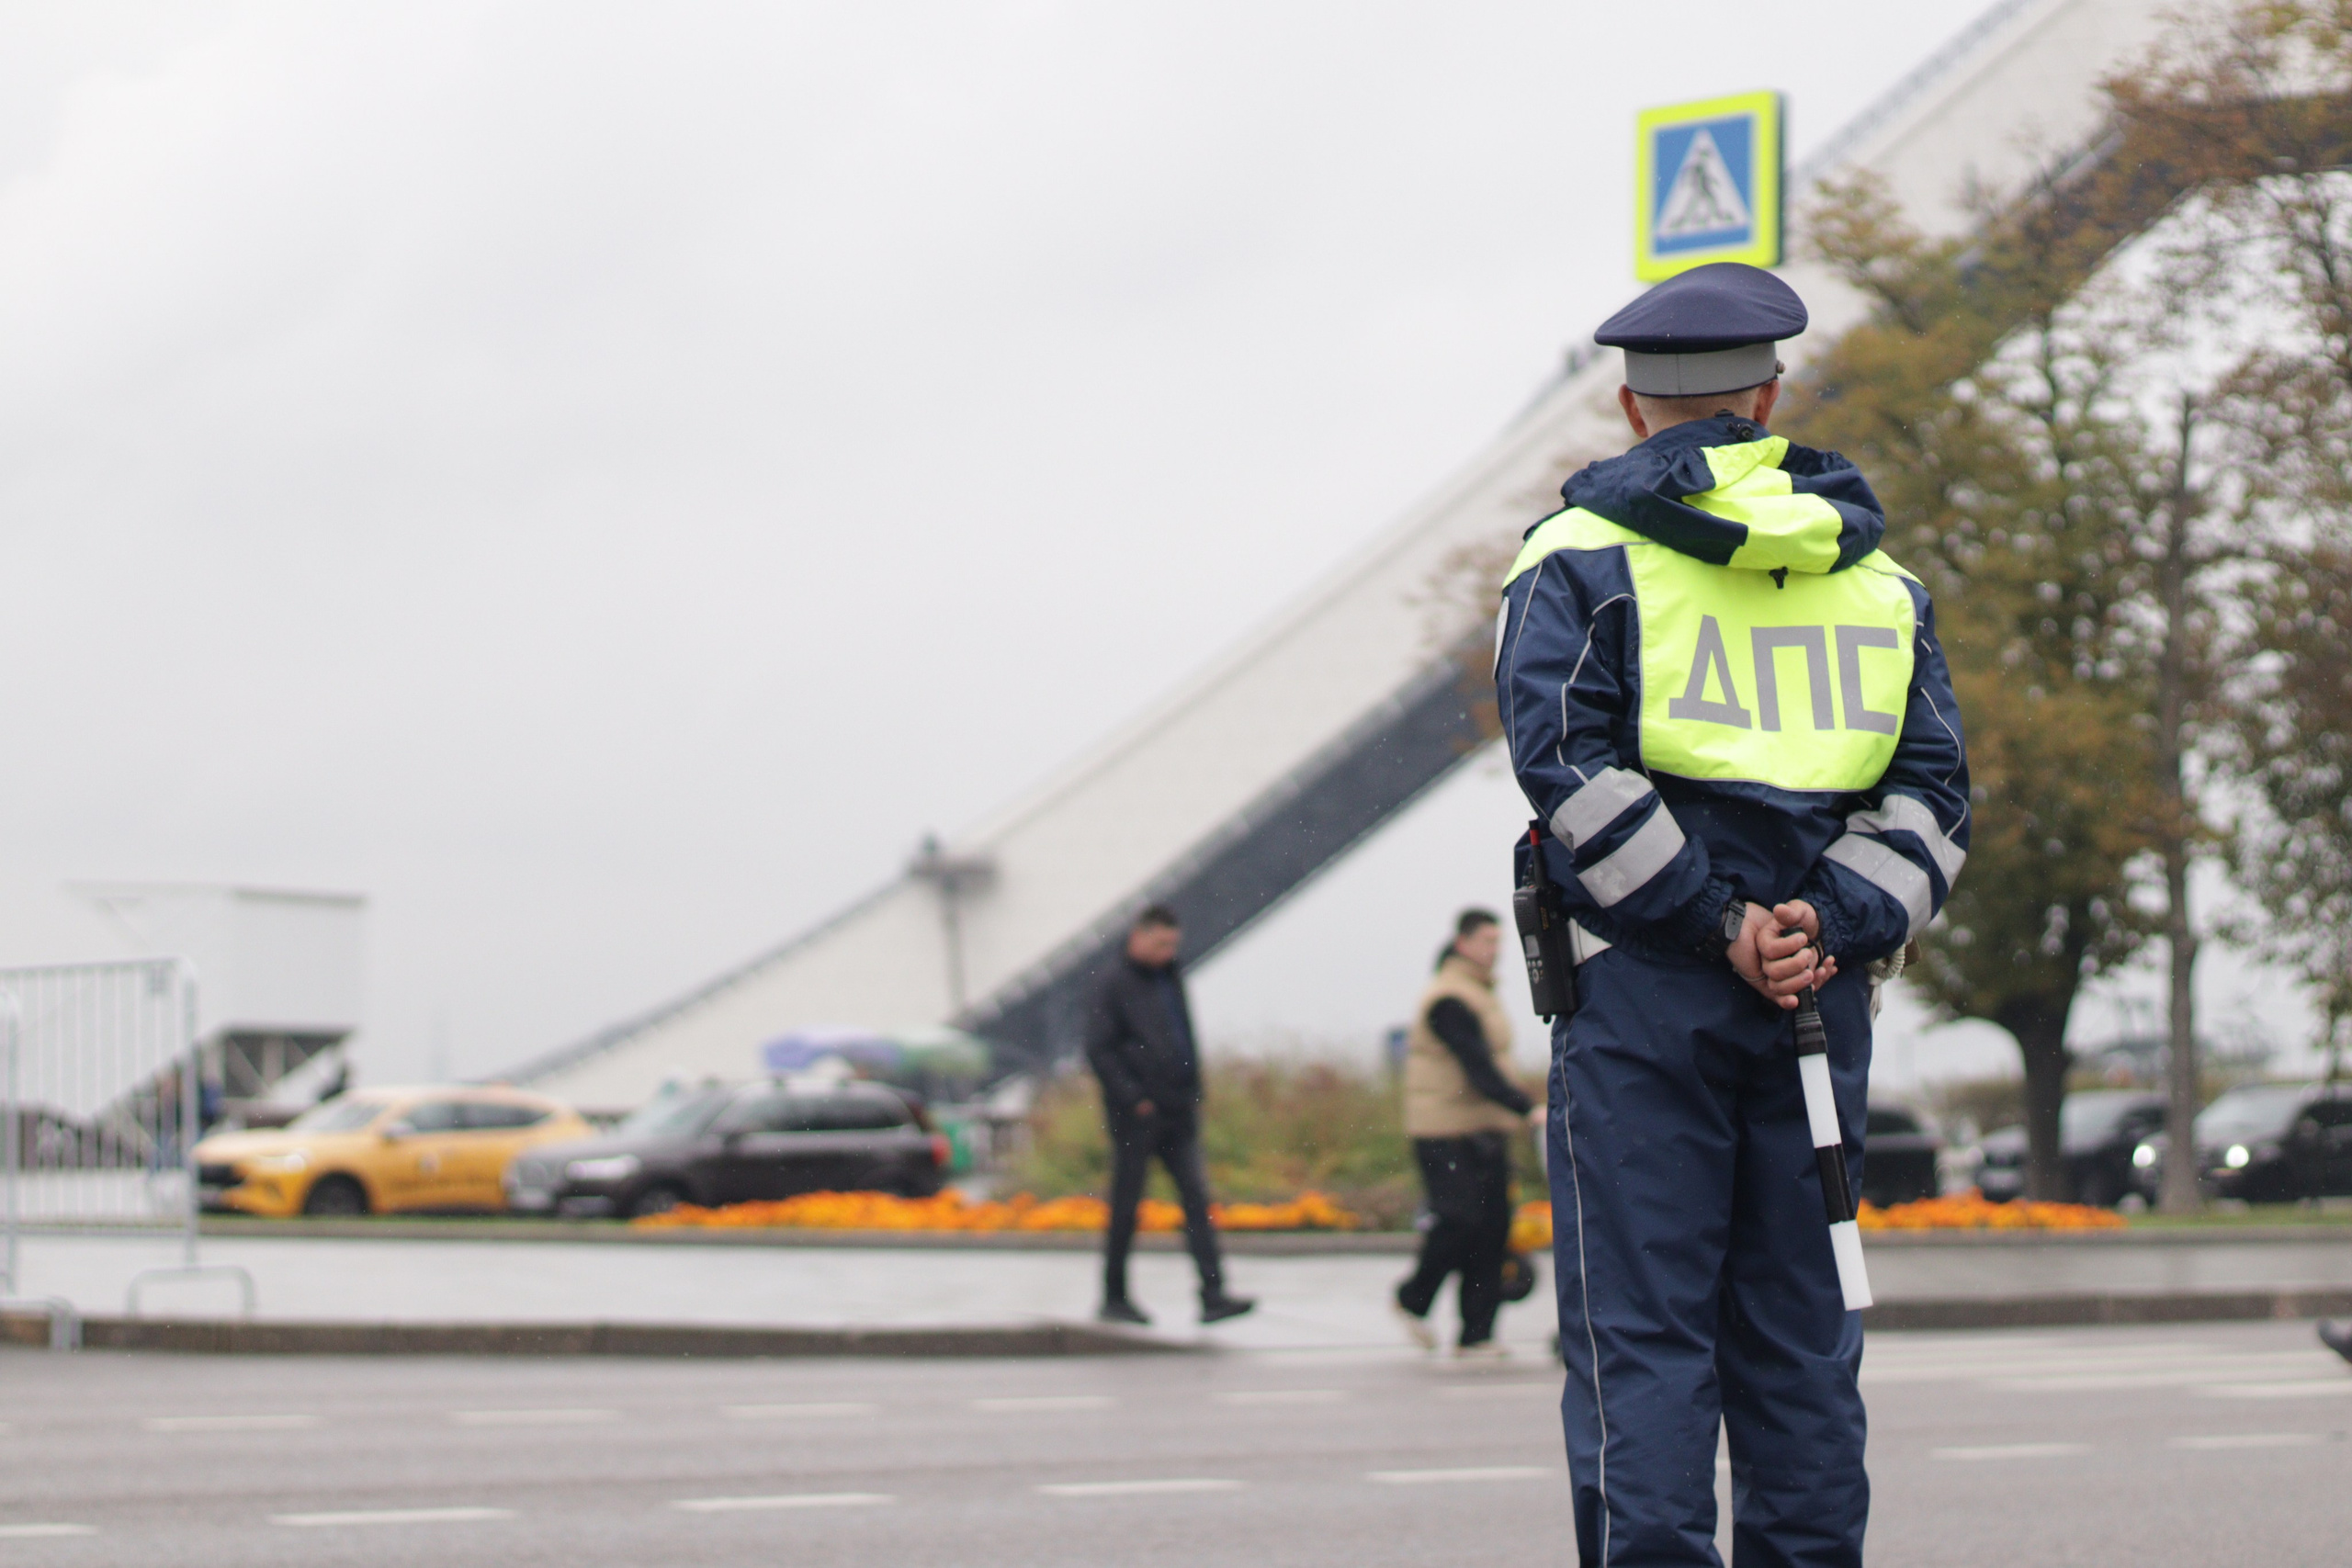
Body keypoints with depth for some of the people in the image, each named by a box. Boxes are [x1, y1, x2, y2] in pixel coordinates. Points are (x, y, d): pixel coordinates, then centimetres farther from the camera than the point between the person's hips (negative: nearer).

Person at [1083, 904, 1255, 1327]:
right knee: (1126, 1207, 2)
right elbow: (1098, 1050, -12)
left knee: (1197, 1197, -4)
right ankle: (1114, 1297, 12)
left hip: (1177, 1115, 6)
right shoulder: (1117, 985, -7)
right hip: (1137, 1117, -6)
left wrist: (1192, 1094, 13)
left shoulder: (1171, 980, 15)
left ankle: (1213, 1296, -9)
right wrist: (1133, 1097, -17)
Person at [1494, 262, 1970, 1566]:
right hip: (1821, 1000, 4)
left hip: (1642, 981, -4)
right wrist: (1832, 923, -6)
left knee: (1639, 1327, -4)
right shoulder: (1875, 577, 14)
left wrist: (1718, 922, -11)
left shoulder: (1581, 559, 1)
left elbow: (1571, 760, -12)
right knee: (1798, 1327, 10)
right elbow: (1929, 784, 4)